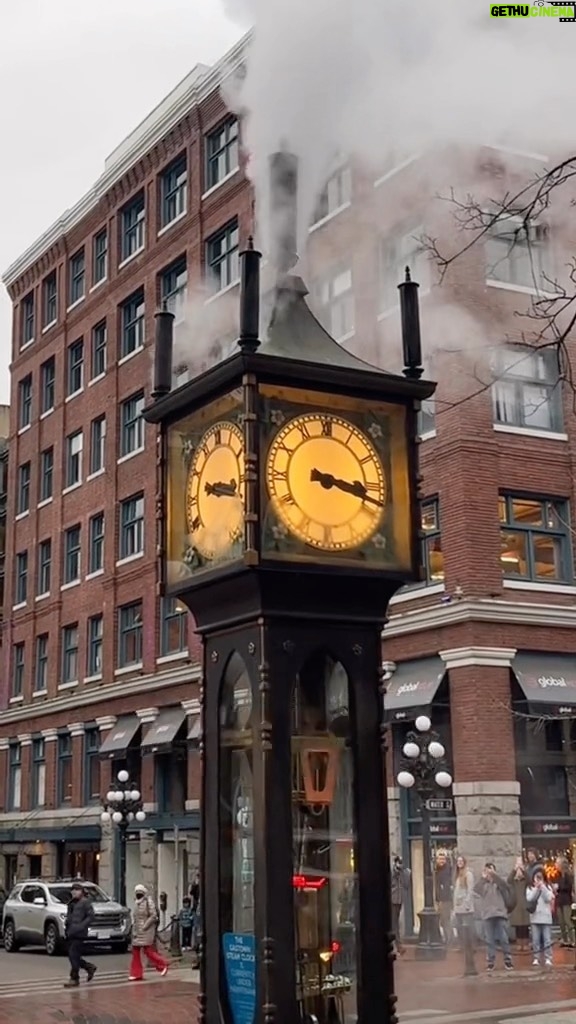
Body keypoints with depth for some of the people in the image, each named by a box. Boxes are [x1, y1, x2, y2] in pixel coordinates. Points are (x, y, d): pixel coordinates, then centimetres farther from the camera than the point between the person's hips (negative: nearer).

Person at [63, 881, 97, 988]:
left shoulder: (85, 902, -6)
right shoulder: (71, 903, 19)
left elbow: (90, 916, -13)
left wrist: (80, 926, -20)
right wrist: (66, 927, 15)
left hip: (79, 935, -8)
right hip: (70, 934, 8)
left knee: (74, 956, -9)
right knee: (72, 956, 10)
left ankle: (74, 979, -2)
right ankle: (90, 967, 28)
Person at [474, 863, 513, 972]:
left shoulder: (499, 882, 7)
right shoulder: (483, 884, 12)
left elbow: (504, 885, -15)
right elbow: (477, 889, -7)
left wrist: (494, 875, -21)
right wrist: (483, 878, -11)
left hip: (500, 913, -1)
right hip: (488, 915, 1)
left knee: (504, 938, -2)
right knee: (489, 940, 2)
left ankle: (508, 960, 5)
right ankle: (490, 961, 6)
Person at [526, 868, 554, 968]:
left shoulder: (547, 887, 6)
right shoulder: (530, 888, 6)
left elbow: (549, 898, -7)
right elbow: (529, 898, -9)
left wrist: (543, 887, -11)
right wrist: (537, 888, -12)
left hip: (546, 917, 0)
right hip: (535, 917, 0)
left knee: (547, 939, -2)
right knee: (536, 940, 2)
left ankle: (548, 958, 2)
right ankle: (536, 958, 7)